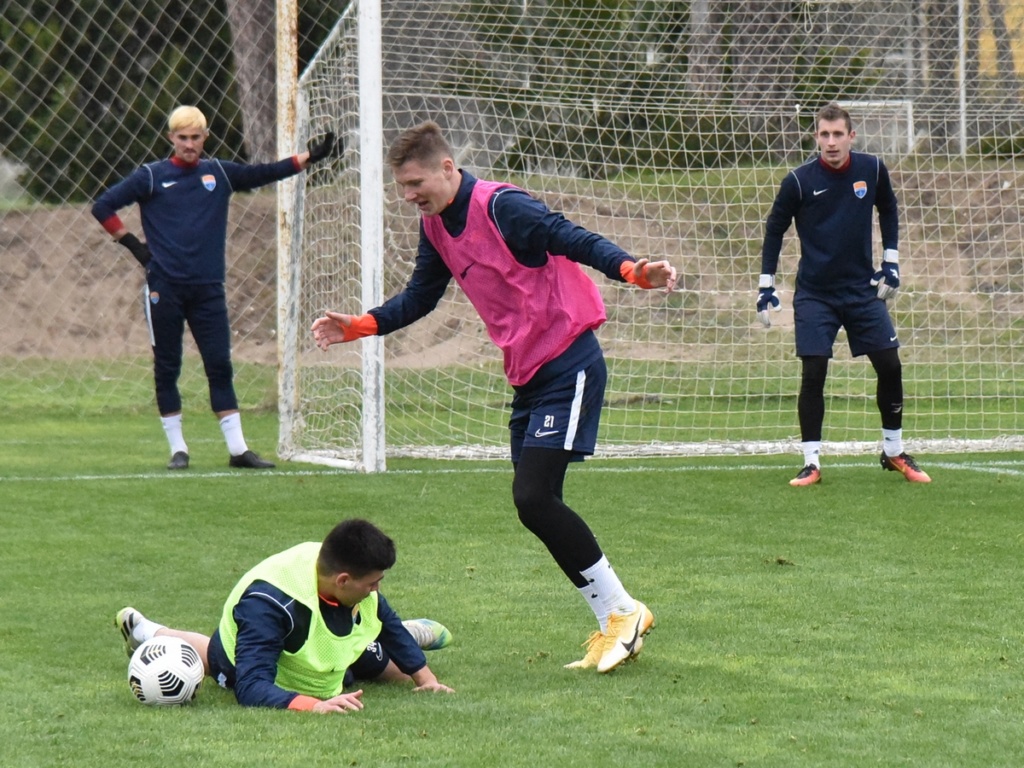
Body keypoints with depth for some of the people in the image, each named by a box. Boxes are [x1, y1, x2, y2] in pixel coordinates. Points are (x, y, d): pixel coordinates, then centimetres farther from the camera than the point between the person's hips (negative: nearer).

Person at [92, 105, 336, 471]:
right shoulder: (151, 176, 2)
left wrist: (310, 157, 3)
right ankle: (178, 449, 10)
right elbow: (103, 207, 3)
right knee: (166, 369, 2)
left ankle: (238, 449, 3)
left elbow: (264, 173, 12)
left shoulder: (219, 173, 11)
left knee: (220, 366, 1)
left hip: (208, 289, 2)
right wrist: (133, 245, -2)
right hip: (164, 287, -2)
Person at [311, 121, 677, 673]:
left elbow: (575, 241, -24)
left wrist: (633, 271, -41)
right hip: (527, 374, 9)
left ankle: (623, 611, -4)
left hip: (568, 366, -9)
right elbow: (419, 298, 22)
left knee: (533, 497, -17)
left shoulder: (501, 207, -16)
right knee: (534, 504, 4)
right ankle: (612, 625, 13)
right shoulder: (435, 226, 10)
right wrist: (356, 327, 12)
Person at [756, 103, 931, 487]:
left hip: (862, 290, 2)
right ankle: (812, 463, 0)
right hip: (815, 294, -2)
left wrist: (891, 261, 8)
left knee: (890, 365, 0)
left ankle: (893, 452, 17)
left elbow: (888, 210, 14)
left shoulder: (872, 170, -5)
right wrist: (766, 285, -1)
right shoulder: (799, 180, -11)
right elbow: (774, 229, 0)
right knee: (813, 374, -9)